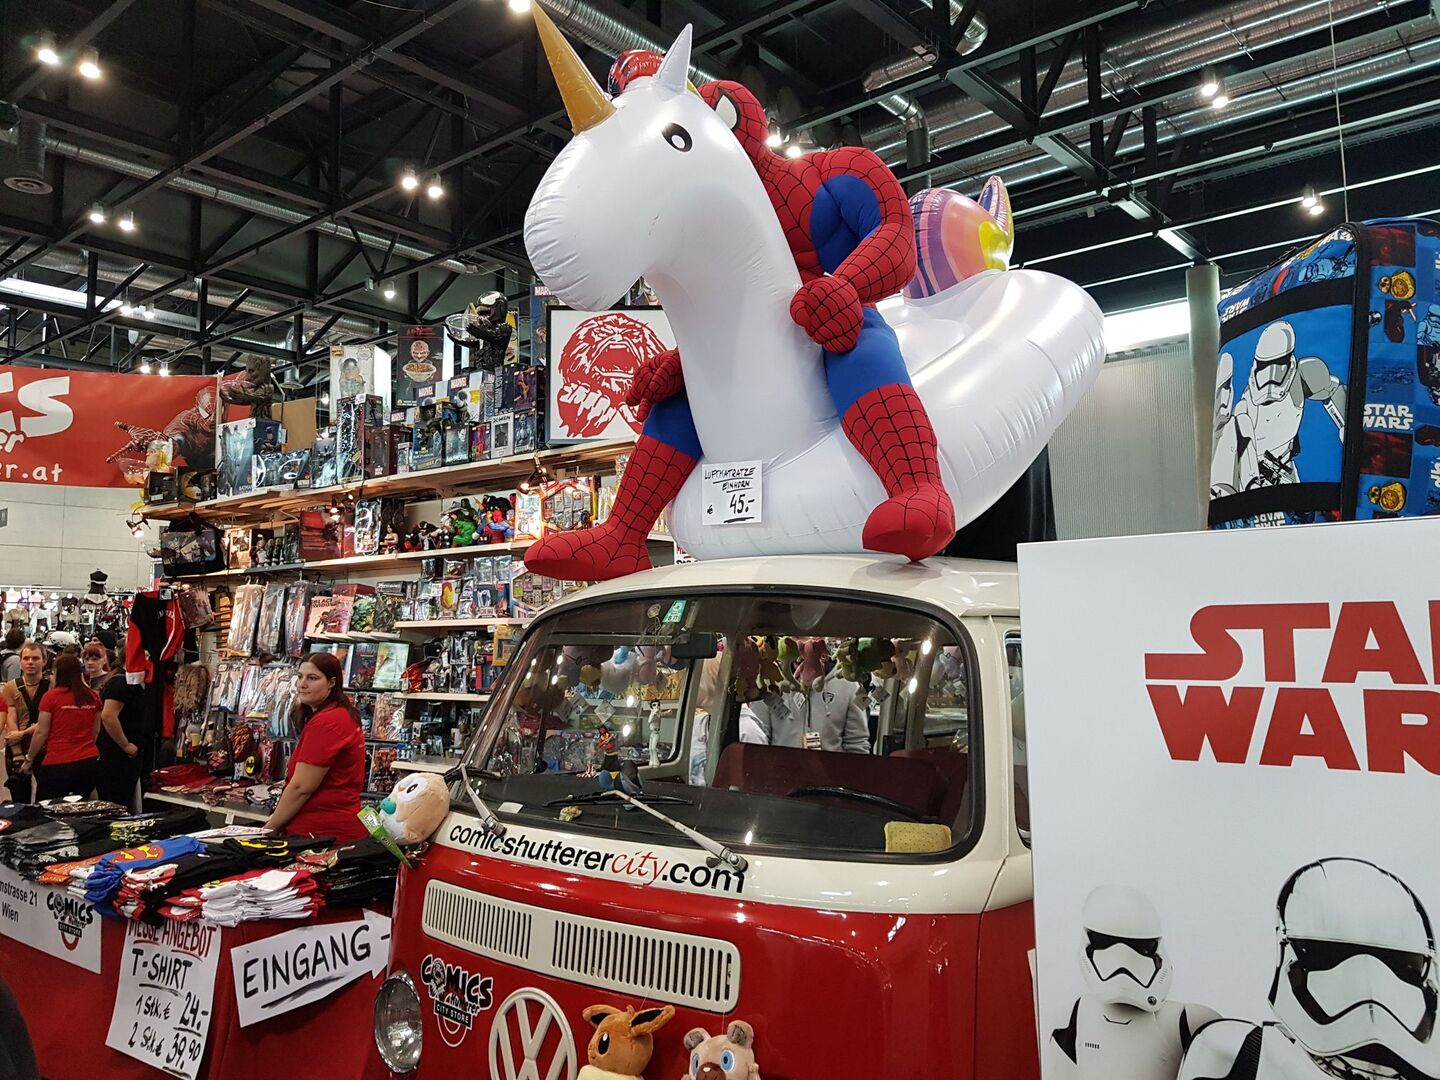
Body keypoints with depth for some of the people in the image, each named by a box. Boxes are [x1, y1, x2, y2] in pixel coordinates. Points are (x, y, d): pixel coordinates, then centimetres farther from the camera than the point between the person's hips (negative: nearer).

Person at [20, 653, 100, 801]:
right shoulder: (93, 697, 3)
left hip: (58, 763, -4)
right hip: (90, 761, 4)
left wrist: (29, 759, 10)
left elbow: (41, 732, -3)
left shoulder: (51, 697, -8)